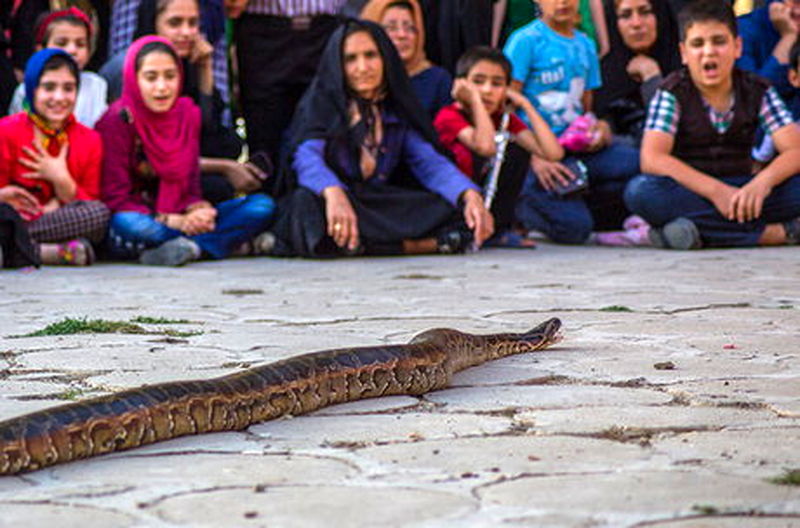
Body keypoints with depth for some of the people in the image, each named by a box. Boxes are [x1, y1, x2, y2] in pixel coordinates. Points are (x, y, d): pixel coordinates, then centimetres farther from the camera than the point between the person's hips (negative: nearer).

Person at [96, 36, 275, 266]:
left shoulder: (187, 113, 5)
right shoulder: (119, 120, -10)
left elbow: (190, 187, 7)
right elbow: (115, 199, -13)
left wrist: (197, 211, -17)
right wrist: (174, 222, -21)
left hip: (180, 219, 5)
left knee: (262, 206, -11)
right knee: (126, 225, -42)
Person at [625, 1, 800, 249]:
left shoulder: (758, 91, 4)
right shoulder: (673, 93, -3)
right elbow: (652, 158, -18)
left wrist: (762, 181, -31)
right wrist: (715, 189, -29)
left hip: (741, 192, 1)